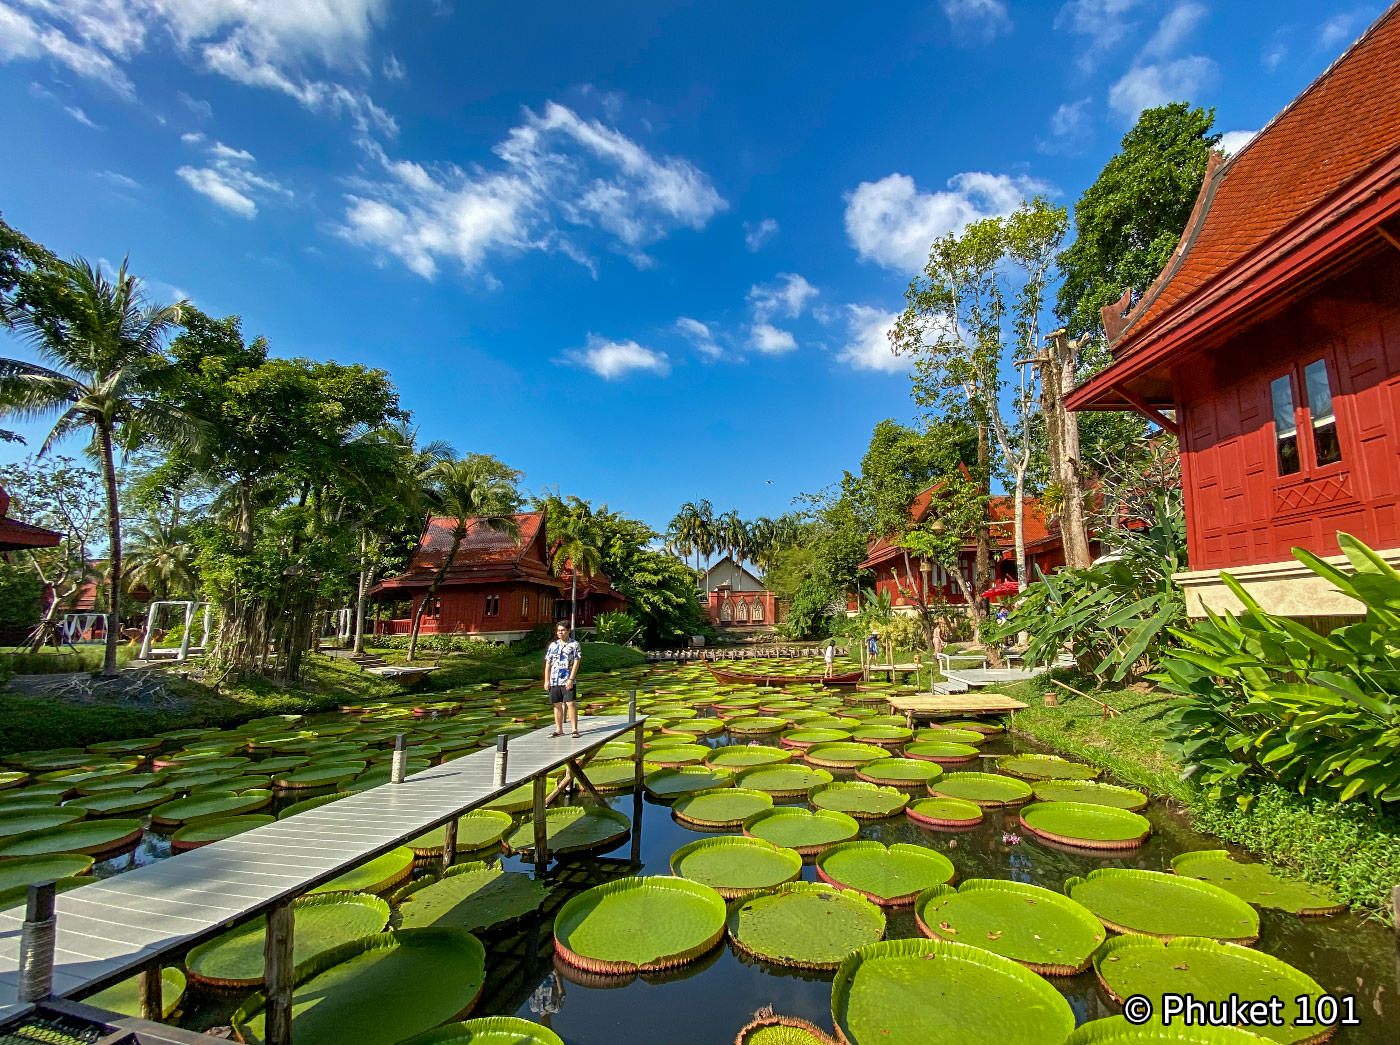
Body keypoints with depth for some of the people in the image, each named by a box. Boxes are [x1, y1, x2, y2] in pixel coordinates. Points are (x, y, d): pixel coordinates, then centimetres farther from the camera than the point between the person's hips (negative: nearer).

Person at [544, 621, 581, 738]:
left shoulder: (574, 645, -1)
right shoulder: (553, 645, 12)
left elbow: (576, 663, -6)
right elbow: (548, 664, 12)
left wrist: (571, 679, -14)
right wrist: (546, 681, 7)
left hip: (568, 681, -4)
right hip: (554, 681, 4)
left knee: (571, 704, -8)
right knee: (557, 705, 9)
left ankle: (574, 729, -1)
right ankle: (559, 730, 19)